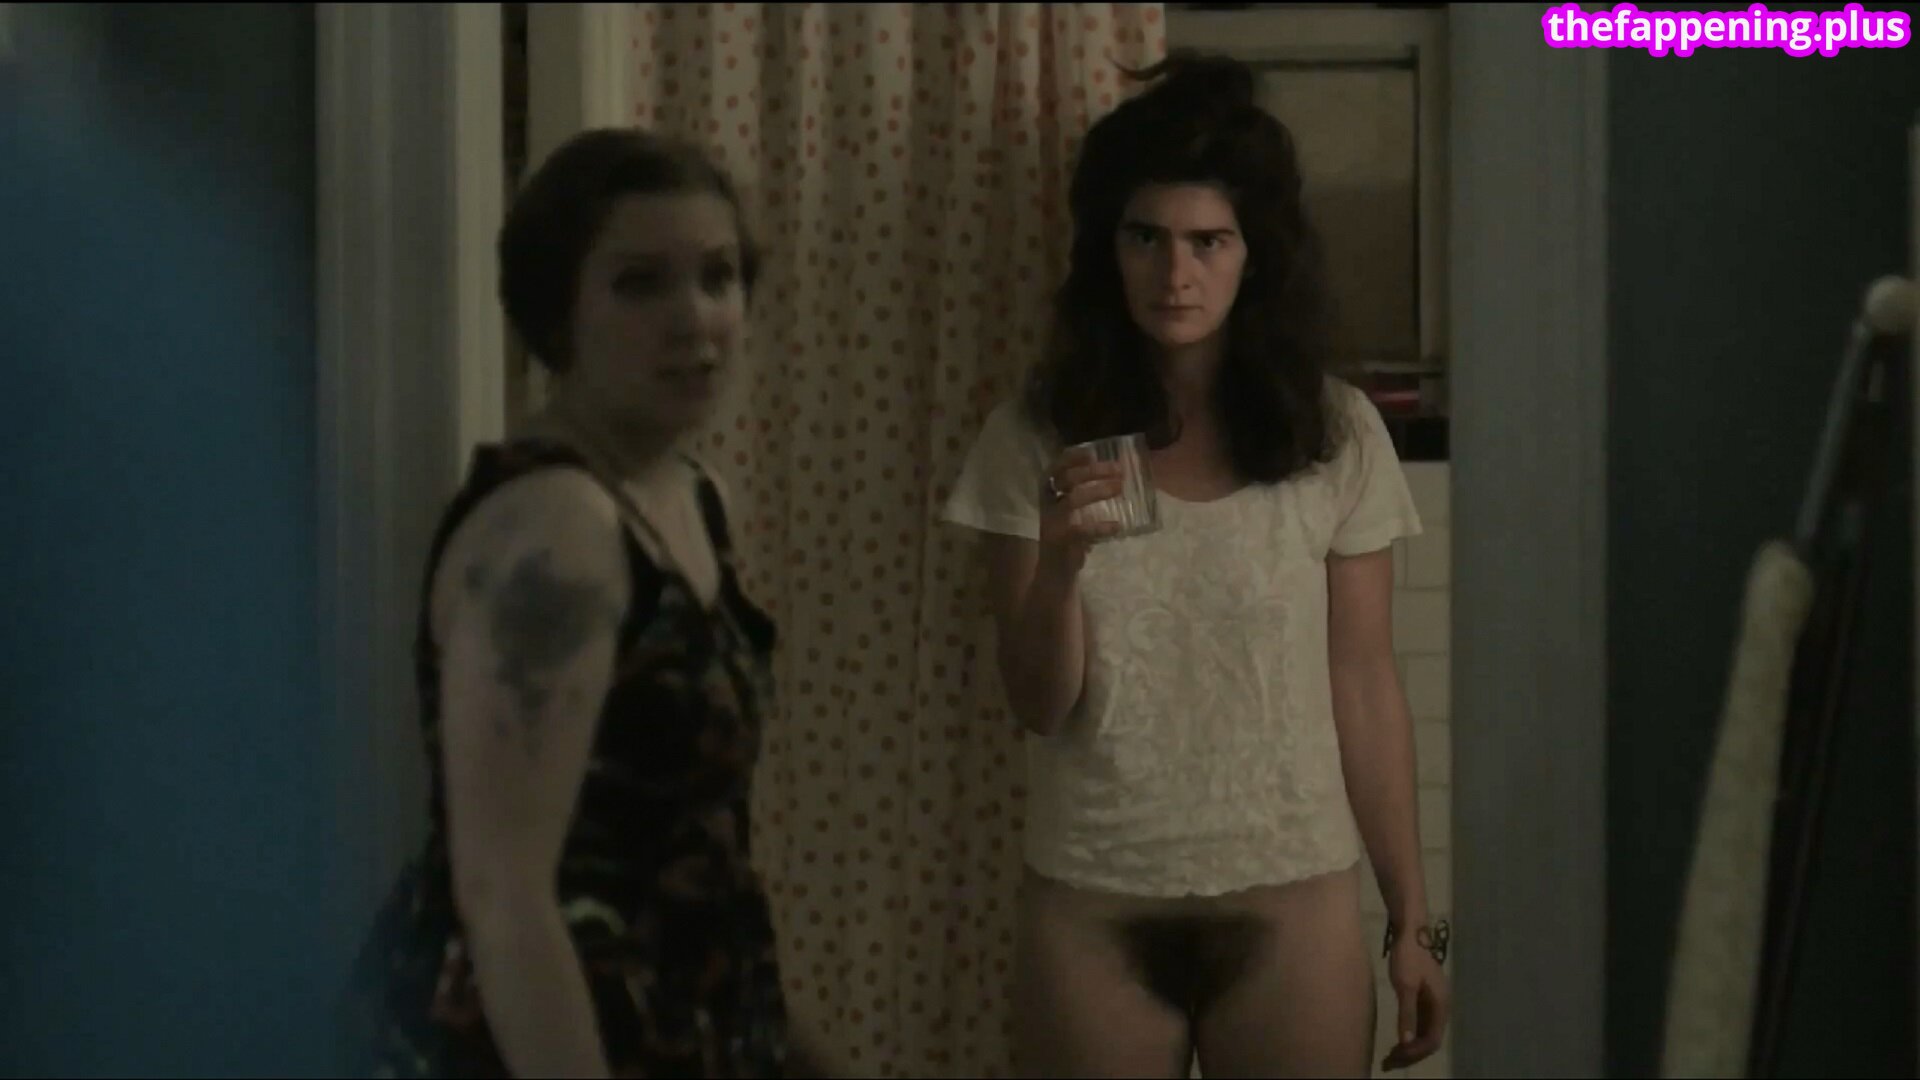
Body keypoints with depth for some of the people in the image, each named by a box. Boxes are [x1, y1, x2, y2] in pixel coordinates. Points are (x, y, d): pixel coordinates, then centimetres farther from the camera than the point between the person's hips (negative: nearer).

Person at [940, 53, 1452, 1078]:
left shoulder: (1337, 436, -2)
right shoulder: (1037, 436, -1)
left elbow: (1364, 688, 3)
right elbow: (1039, 706, -2)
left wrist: (1412, 918, 3)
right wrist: (1059, 564, -21)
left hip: (1290, 897, 0)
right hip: (1091, 902, 0)